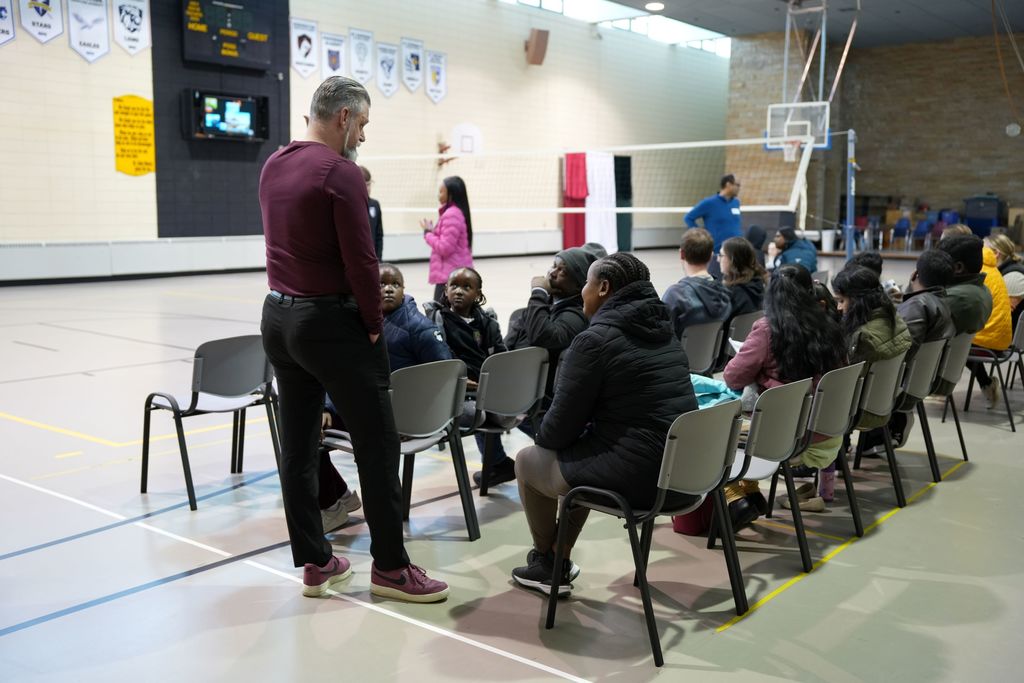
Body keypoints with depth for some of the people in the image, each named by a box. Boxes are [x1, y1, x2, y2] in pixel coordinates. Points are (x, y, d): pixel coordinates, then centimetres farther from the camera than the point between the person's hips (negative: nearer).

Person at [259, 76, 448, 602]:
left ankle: (314, 563, 20)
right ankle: (390, 567, 9)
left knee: (297, 447, 10)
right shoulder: (341, 172, -15)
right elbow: (360, 260, -18)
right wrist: (374, 324, -6)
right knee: (377, 446, 1)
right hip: (331, 322, -9)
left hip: (277, 317, 9)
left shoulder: (272, 166, 10)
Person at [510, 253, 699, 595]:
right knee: (578, 454, 31)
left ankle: (546, 561, 34)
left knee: (528, 460, 16)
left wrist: (542, 439, 15)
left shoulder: (595, 339, -13)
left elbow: (563, 423, -8)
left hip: (638, 476, -8)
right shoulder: (662, 331, 12)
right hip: (682, 471, 8)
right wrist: (551, 440, 25)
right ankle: (558, 561, 34)